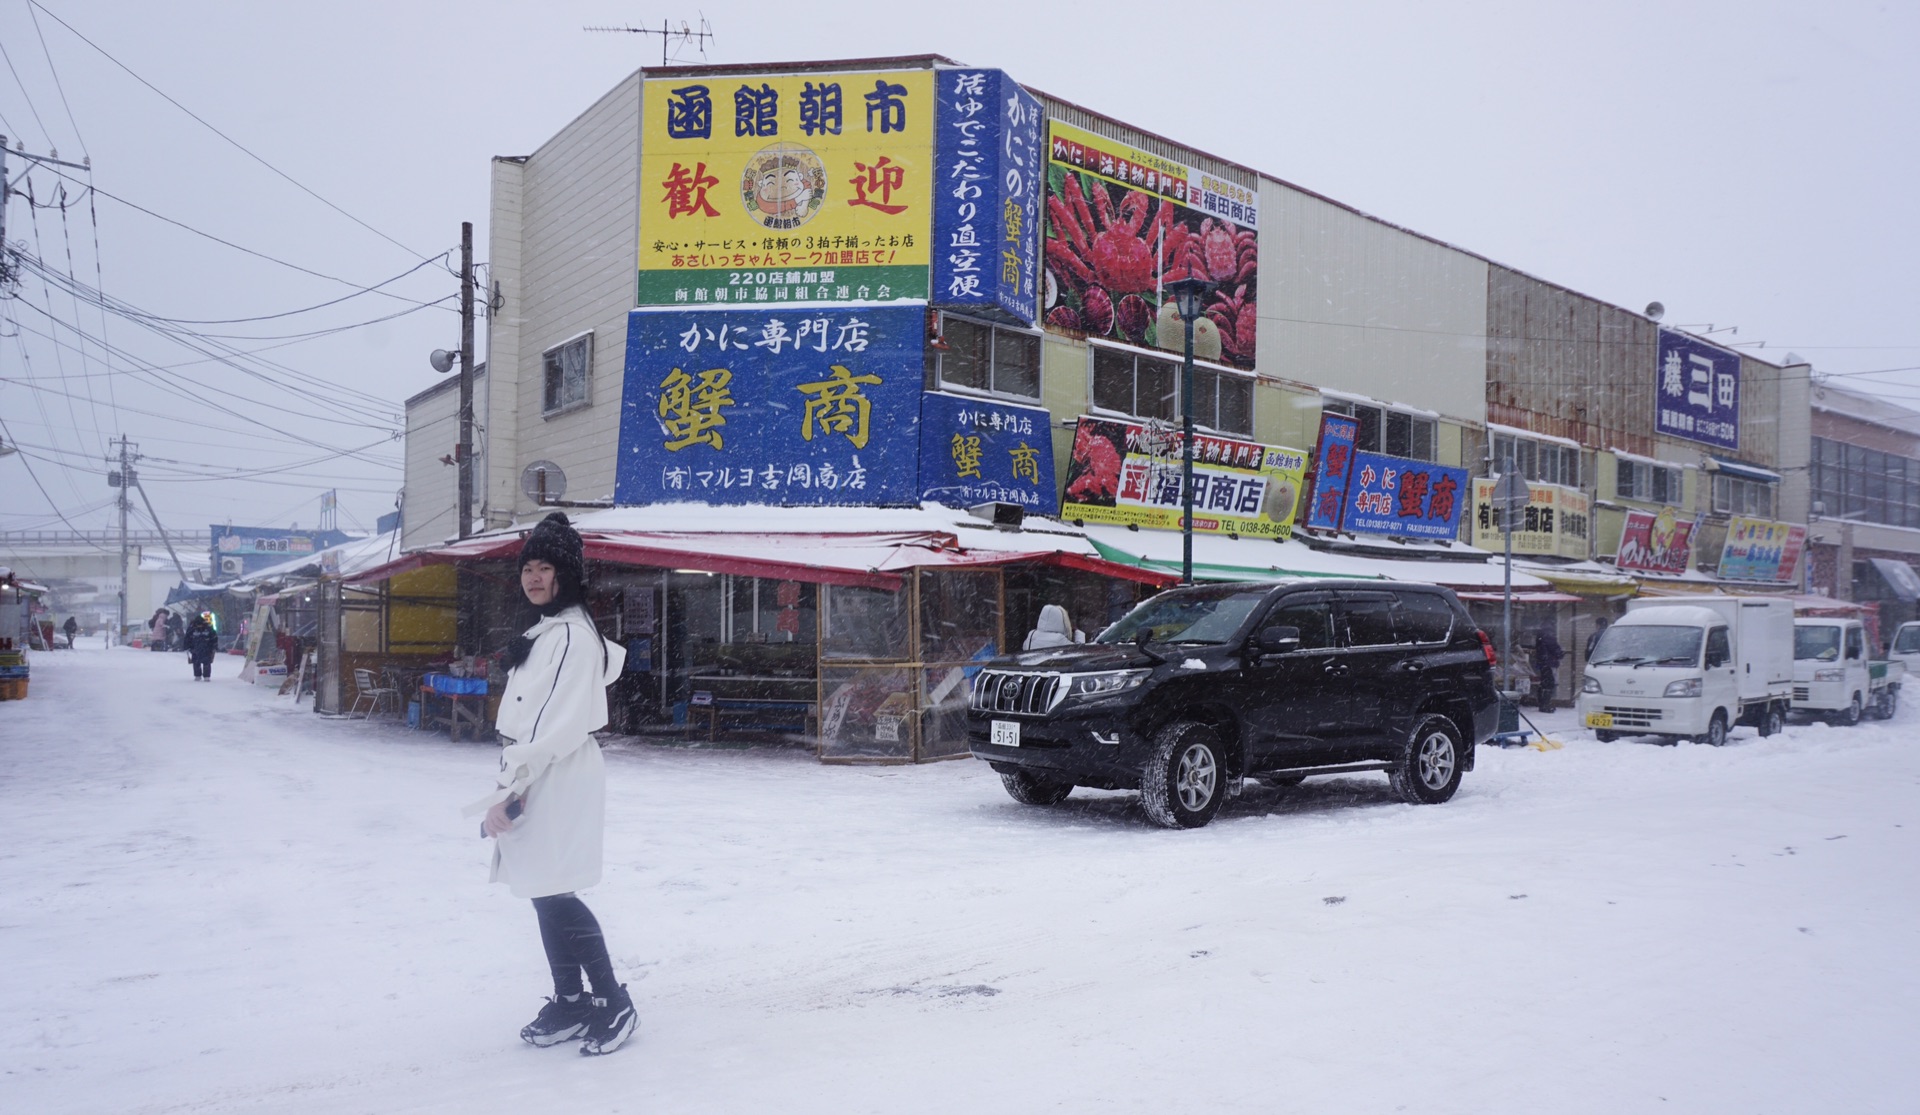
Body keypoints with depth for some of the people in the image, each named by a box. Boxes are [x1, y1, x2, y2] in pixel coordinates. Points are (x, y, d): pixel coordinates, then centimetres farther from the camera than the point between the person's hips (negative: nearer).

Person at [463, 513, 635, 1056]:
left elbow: (558, 725, -20)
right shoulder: (542, 632, 16)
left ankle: (614, 1002, 2)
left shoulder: (573, 636, -15)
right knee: (545, 895, 12)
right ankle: (569, 1002, 21)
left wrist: (509, 791, -19)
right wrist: (509, 788, 11)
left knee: (554, 894, -8)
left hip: (557, 780, -9)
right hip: (530, 776, 10)